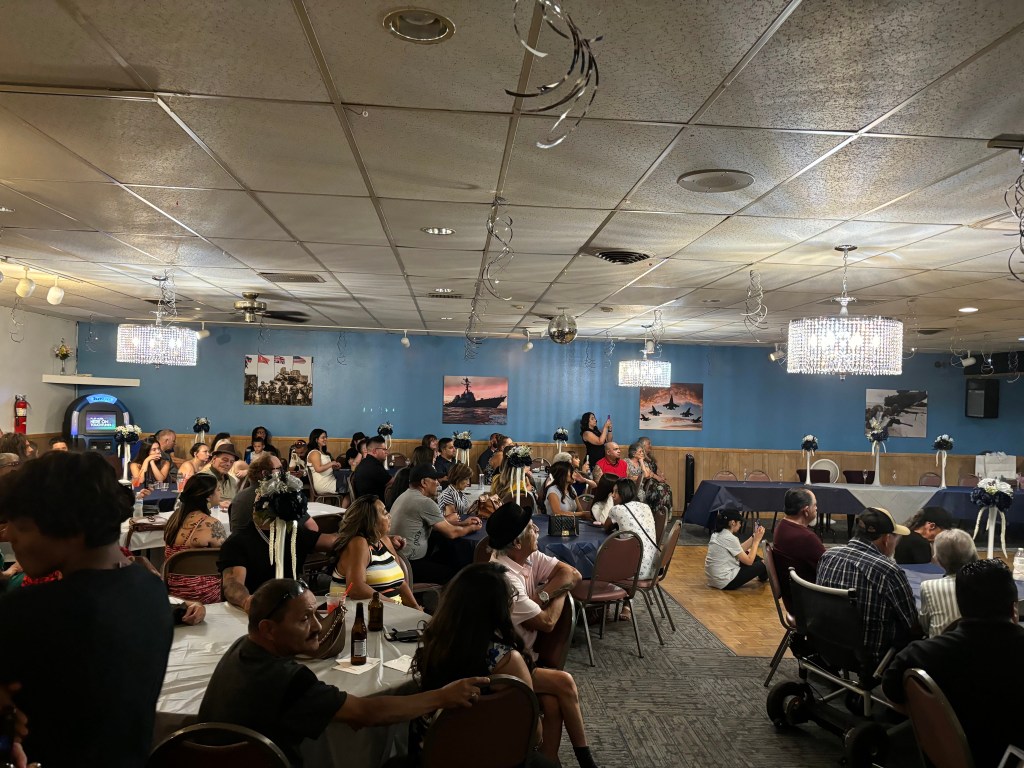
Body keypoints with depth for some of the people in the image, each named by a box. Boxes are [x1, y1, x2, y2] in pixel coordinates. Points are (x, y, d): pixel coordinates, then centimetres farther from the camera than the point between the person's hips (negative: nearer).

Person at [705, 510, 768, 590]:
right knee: (761, 565, 6)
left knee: (748, 553, 21)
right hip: (725, 582, -9)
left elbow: (741, 550, 14)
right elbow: (749, 561, -14)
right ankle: (763, 577, 40)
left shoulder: (717, 535, 5)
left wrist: (754, 536, 10)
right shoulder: (730, 538, -21)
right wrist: (757, 540, -7)